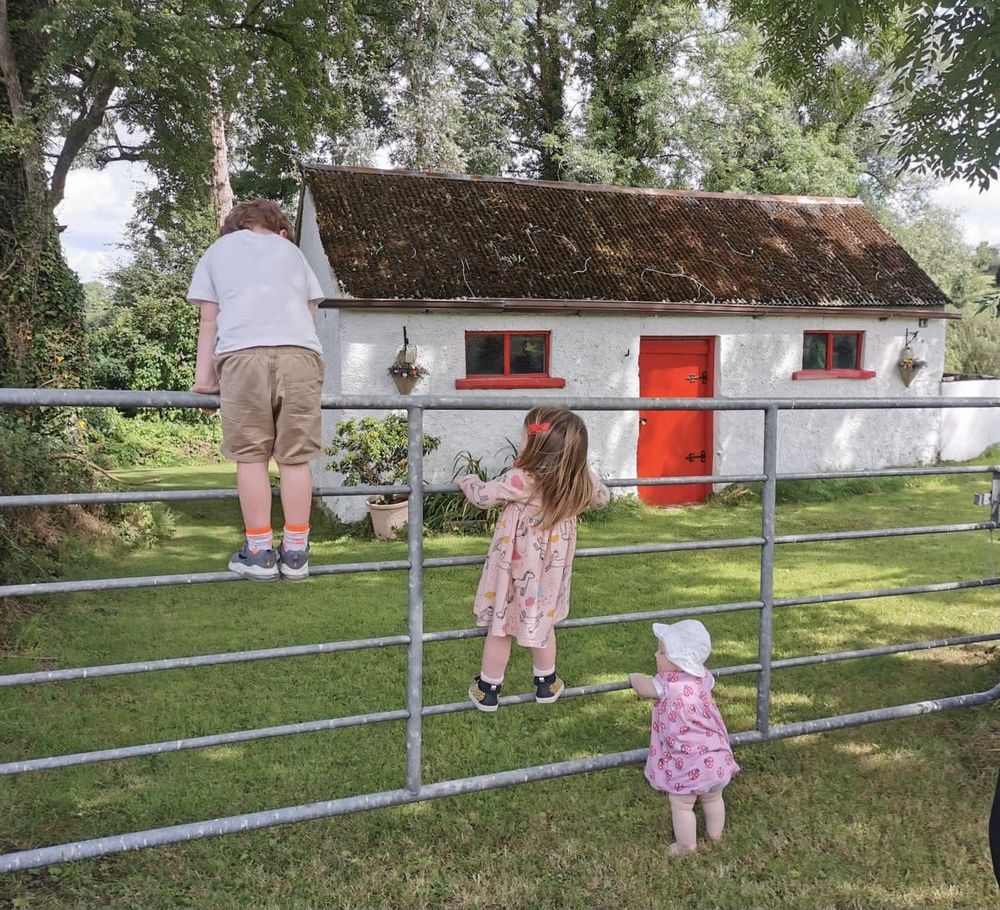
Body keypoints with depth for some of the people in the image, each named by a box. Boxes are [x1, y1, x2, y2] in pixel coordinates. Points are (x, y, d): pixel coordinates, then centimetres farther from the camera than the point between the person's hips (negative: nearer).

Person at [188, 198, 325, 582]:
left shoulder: (217, 250, 28)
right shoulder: (291, 249, 32)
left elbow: (209, 320, 21)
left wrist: (203, 377, 19)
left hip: (242, 352, -1)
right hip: (300, 351, 1)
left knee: (251, 455, 5)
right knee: (295, 457, 5)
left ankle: (260, 553, 6)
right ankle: (295, 553, 7)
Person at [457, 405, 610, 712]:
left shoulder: (520, 480, -29)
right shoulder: (581, 481, -14)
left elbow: (482, 496, -13)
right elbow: (602, 498, 8)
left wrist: (468, 480, 7)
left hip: (517, 570, -4)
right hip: (550, 570, 4)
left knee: (500, 626, 12)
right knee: (543, 621, 24)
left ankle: (487, 690, 25)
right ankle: (546, 684, 38)